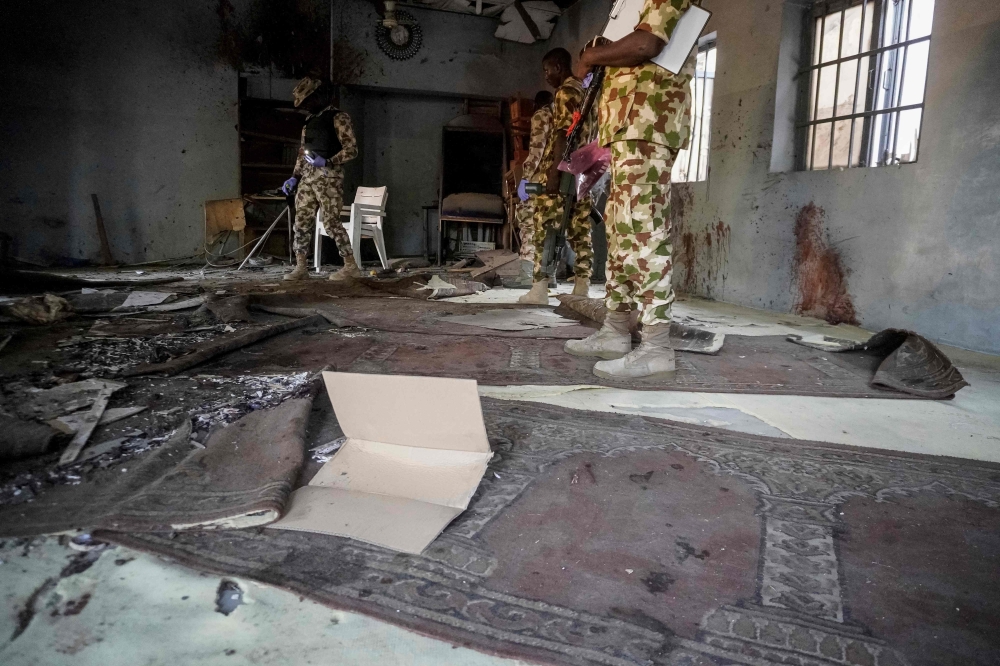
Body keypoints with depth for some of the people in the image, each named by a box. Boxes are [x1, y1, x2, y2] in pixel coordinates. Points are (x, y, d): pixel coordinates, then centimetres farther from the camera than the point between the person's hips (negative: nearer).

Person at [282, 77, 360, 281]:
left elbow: (351, 149, -11)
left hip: (328, 176, -7)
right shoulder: (310, 120, 20)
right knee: (302, 221, 4)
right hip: (307, 177, 7)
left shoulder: (338, 118, -4)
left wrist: (327, 162, -21)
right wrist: (295, 177, 16)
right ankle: (300, 267, 10)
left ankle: (351, 266, 0)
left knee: (331, 222, -8)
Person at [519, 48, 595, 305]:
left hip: (562, 171, -9)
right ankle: (582, 288, 2)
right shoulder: (586, 91, 21)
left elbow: (563, 134, -17)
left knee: (545, 229, -7)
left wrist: (553, 173, -22)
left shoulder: (565, 92, -6)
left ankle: (540, 288, -9)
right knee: (580, 230, 4)